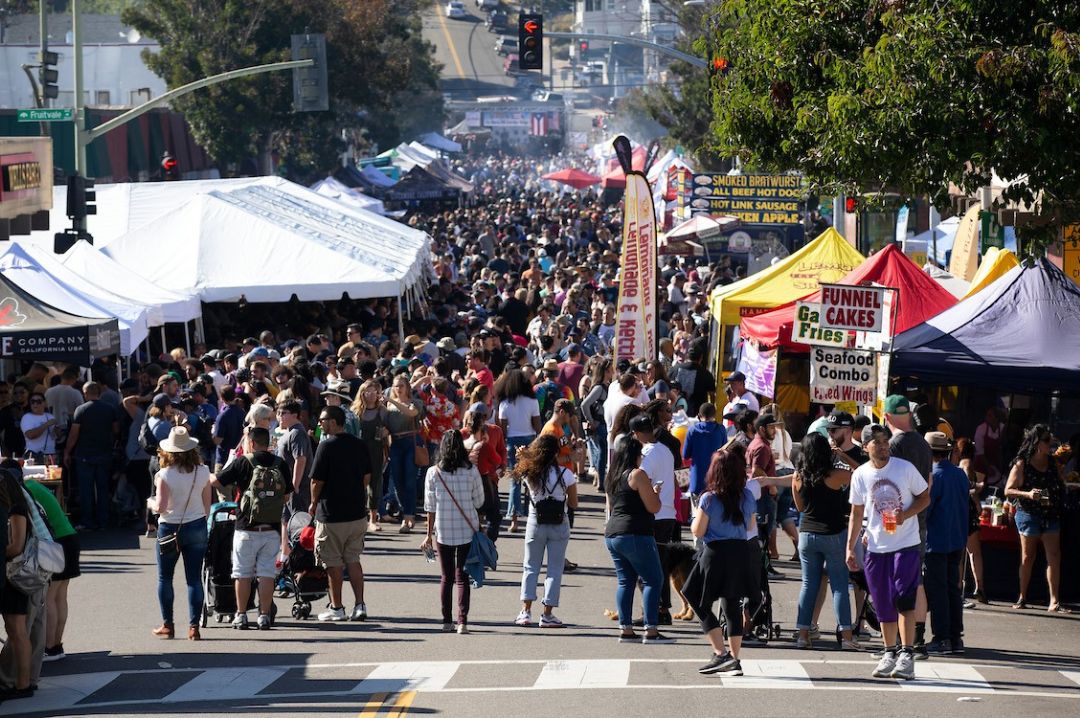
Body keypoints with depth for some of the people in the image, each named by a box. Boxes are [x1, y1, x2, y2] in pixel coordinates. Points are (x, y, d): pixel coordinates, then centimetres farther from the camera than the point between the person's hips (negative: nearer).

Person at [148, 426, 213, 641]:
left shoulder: (165, 475, -15)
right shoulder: (202, 472, -4)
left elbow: (161, 507, -17)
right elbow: (207, 505, 3)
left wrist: (151, 503, 4)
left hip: (170, 529, -3)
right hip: (196, 527, 3)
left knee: (165, 578, 12)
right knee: (194, 578, 5)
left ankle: (167, 625, 13)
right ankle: (194, 626, 1)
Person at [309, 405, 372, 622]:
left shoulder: (327, 446, -14)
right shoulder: (359, 445, 3)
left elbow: (317, 480, -12)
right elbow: (367, 477, 9)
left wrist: (314, 503, 5)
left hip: (331, 513, -6)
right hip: (357, 512, 6)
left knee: (333, 563, 5)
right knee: (353, 560, 14)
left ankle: (336, 608, 9)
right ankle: (360, 605, 7)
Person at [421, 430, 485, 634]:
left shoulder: (433, 473, -6)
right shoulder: (471, 472, -6)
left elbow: (430, 507, -2)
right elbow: (479, 501, 3)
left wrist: (430, 535, 5)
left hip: (443, 531, 0)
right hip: (467, 531, 0)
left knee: (446, 578, 11)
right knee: (462, 577, 4)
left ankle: (447, 621, 12)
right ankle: (462, 621, -3)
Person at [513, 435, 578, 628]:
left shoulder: (529, 474, -9)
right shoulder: (565, 474, -13)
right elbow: (574, 504, -6)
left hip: (535, 524, 2)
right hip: (559, 526, -2)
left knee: (530, 568, 13)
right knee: (555, 569, 6)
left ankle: (526, 612, 6)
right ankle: (547, 615, 5)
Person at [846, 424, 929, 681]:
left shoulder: (905, 468, -4)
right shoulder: (860, 475, 3)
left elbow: (925, 498, 3)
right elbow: (856, 513, 11)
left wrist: (906, 514, -15)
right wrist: (850, 548, 7)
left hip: (906, 545, -3)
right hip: (875, 547, 3)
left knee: (903, 599, -15)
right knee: (883, 606, 9)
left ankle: (907, 655, -14)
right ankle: (889, 653, 23)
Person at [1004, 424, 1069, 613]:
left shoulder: (1052, 462, 9)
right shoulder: (1022, 464, -6)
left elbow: (1059, 486, 23)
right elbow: (1008, 491, -9)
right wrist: (1028, 494, -23)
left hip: (1051, 515, 4)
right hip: (1029, 514, -4)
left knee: (1054, 557, -6)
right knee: (1027, 557, 6)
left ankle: (1054, 602, -8)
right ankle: (1022, 598, 19)